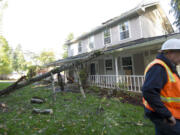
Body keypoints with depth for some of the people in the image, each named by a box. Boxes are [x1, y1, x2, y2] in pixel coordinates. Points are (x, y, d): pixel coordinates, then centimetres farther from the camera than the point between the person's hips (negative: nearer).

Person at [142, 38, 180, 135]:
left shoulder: (166, 68, 11)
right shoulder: (158, 67, -22)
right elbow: (149, 92, -32)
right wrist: (167, 115, -24)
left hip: (163, 114, 9)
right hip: (161, 116, -9)